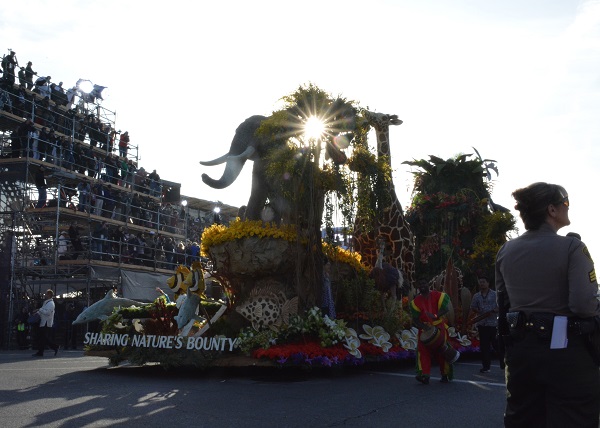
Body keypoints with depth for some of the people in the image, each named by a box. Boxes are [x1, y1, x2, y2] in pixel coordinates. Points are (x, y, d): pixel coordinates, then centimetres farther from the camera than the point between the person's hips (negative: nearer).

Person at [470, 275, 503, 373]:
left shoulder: (494, 294, 2)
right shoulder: (476, 296, 11)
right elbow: (473, 307, 13)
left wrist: (492, 311, -17)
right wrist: (480, 313, -5)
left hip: (493, 323, -3)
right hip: (481, 324, 3)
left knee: (496, 343, 0)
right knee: (484, 345, 2)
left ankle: (504, 363, 16)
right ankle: (486, 366, 8)